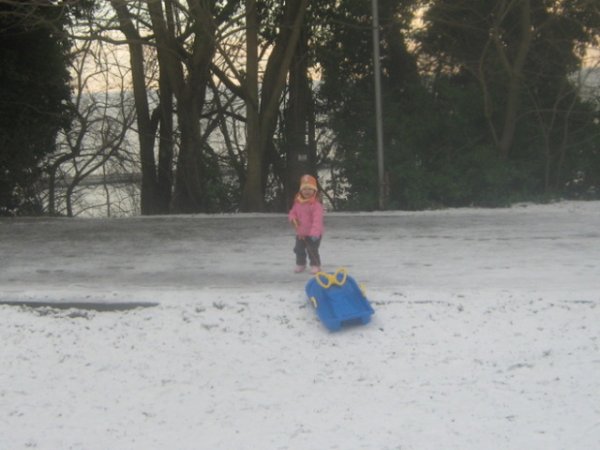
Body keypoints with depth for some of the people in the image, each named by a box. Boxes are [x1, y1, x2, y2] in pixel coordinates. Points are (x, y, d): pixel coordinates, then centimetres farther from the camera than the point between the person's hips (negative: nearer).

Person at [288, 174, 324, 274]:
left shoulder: (316, 204, -21)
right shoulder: (298, 202, 1)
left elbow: (317, 219, -28)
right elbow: (293, 212, 14)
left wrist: (315, 232, -36)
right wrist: (292, 218, -11)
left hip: (313, 234, -7)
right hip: (300, 233, 7)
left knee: (312, 250, -5)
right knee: (299, 249, 17)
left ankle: (315, 265, 13)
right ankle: (300, 264, 36)